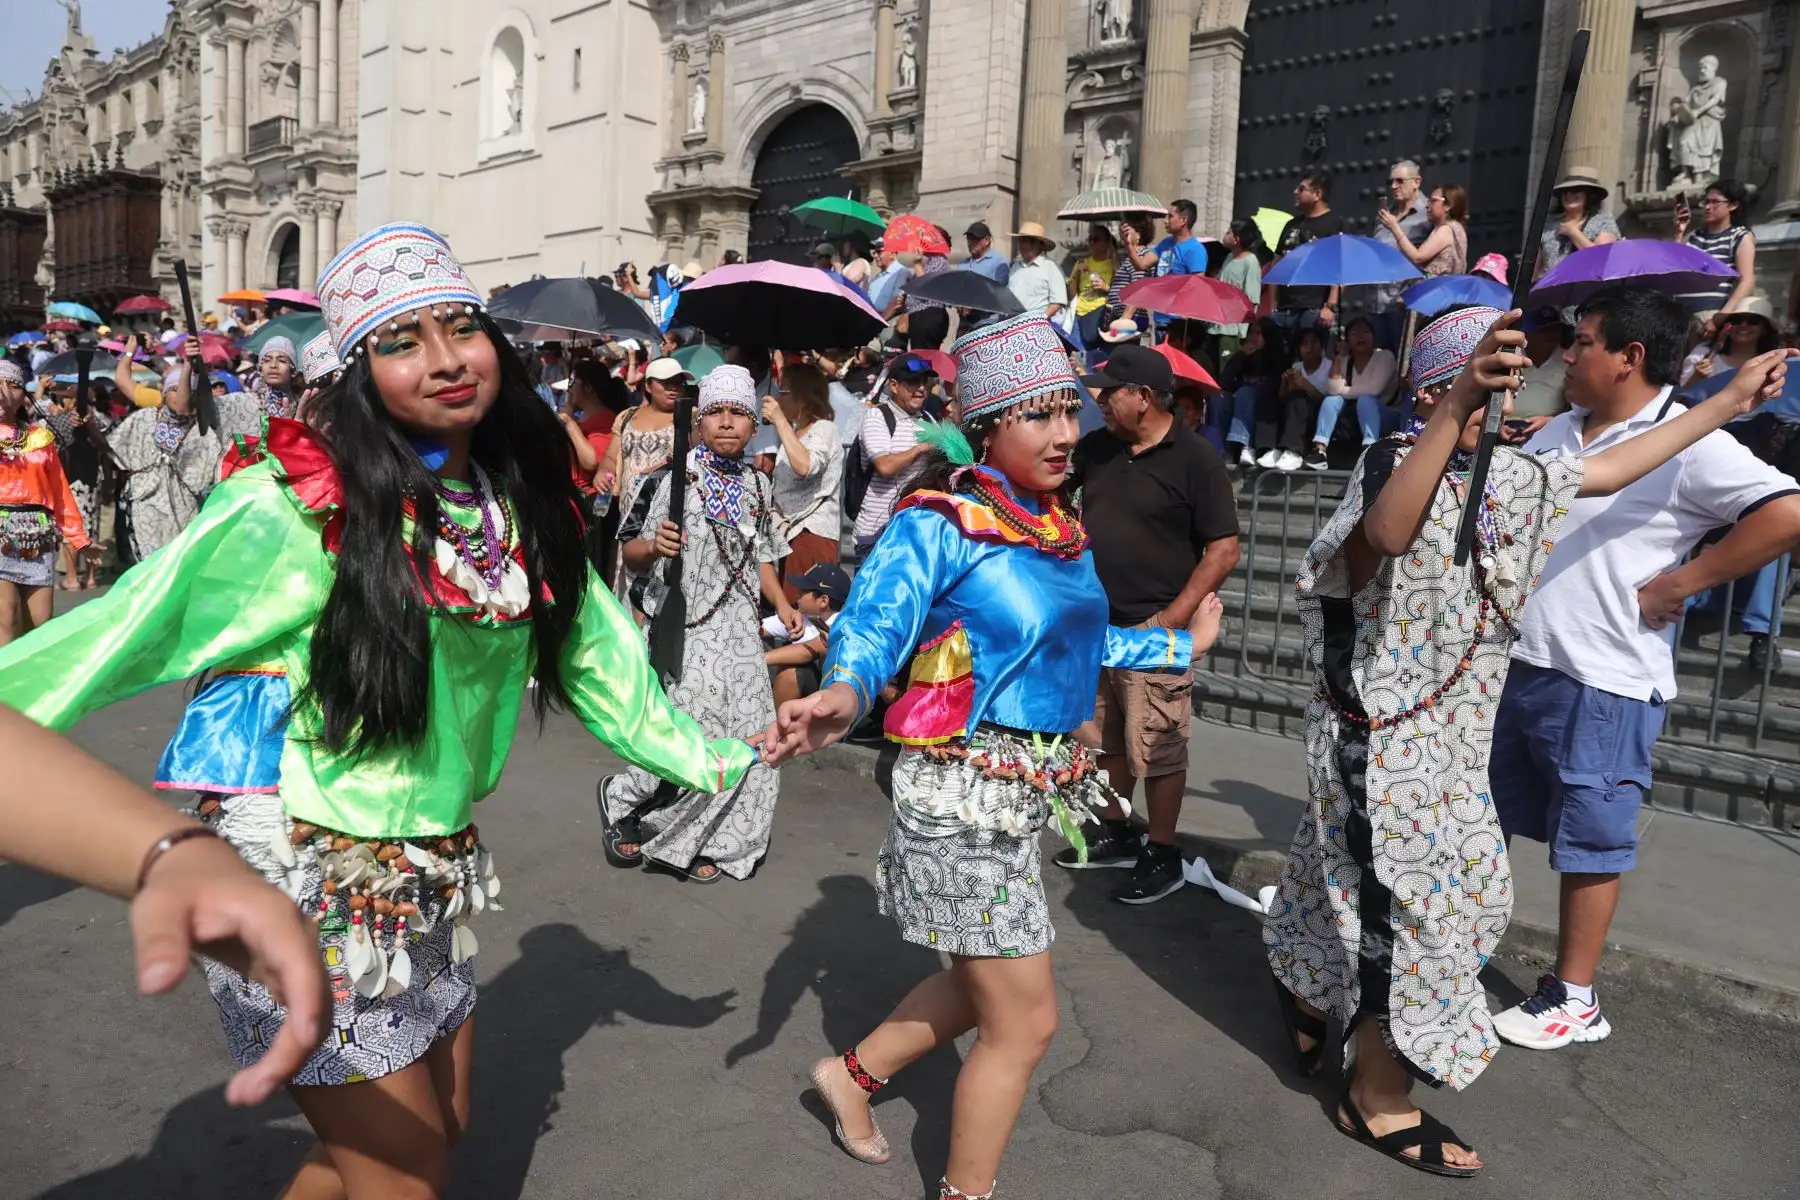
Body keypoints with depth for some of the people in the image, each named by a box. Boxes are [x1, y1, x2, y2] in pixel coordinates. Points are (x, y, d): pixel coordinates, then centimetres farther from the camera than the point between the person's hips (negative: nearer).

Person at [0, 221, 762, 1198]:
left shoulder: (523, 509, 2)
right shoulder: (296, 506, -17)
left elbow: (594, 655, 11)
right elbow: (121, 635, -17)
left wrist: (707, 758, 17)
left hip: (435, 873, 7)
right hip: (305, 877, -6)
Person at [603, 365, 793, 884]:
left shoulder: (757, 484, 9)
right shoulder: (675, 478, -8)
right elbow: (630, 552, -7)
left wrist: (782, 605, 10)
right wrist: (654, 546, -28)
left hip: (738, 627, 6)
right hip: (684, 627, -6)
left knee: (744, 738, 4)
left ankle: (699, 843, 22)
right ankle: (622, 801, 15)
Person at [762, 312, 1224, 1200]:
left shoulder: (1061, 523, 7)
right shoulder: (939, 523, -16)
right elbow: (871, 627, -24)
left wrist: (1181, 646, 30)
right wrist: (843, 694, -45)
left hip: (1030, 789, 8)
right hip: (964, 792, -8)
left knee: (983, 982, 23)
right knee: (1025, 1022, 3)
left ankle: (853, 1073, 46)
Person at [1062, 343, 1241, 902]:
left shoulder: (1196, 457, -11)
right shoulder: (1095, 448, 6)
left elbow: (1224, 550, -13)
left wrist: (1173, 619, -18)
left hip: (1151, 628, -6)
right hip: (1092, 624, 7)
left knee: (1156, 749, 1)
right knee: (1105, 738, 18)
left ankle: (1163, 856, 17)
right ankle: (1115, 834, 35)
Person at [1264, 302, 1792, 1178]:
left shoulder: (1503, 475, 8)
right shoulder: (1395, 461, -18)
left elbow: (1607, 471, 22)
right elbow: (1386, 532, -42)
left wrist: (1728, 403, 25)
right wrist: (1457, 411, -53)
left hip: (1446, 734, 9)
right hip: (1385, 733, -9)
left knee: (1467, 886, 21)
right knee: (1408, 903, -1)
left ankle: (1307, 986, 43)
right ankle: (1379, 1101, 17)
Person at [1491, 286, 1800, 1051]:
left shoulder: (1689, 445, -13)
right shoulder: (1557, 433, 9)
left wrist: (1680, 585, -19)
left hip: (1603, 684, -7)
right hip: (1513, 665, 8)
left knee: (1588, 843, 6)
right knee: (1483, 824, 17)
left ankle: (1575, 1000, 21)